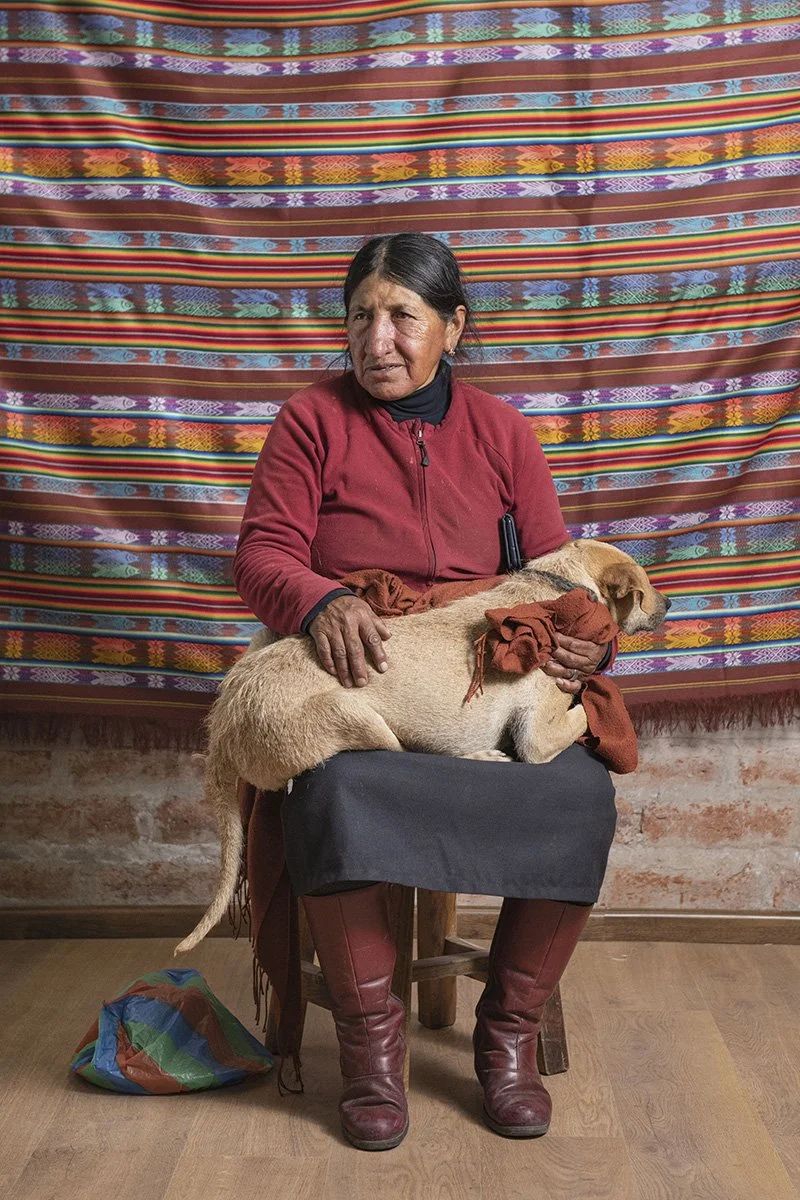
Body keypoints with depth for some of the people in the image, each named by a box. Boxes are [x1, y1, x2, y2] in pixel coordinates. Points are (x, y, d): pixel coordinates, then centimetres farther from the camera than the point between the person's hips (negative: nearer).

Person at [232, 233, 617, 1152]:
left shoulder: (498, 429, 12)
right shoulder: (314, 419, 5)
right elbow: (262, 557, -3)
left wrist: (585, 638, -12)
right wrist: (322, 603, -26)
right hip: (353, 679, -2)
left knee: (579, 793, -26)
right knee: (338, 788, -36)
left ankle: (510, 1032, -6)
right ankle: (370, 1036, -14)